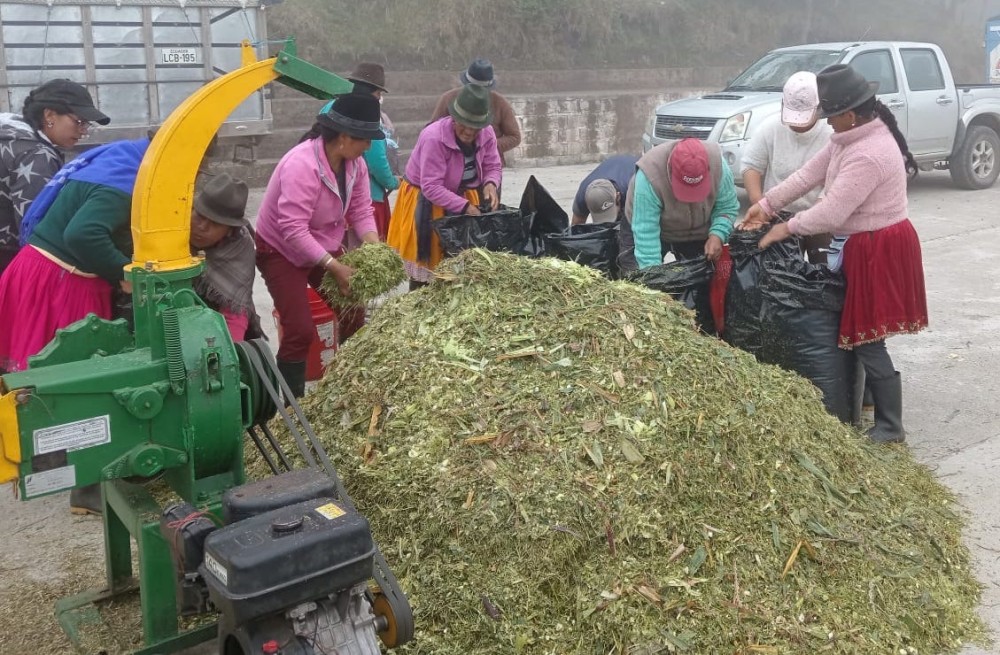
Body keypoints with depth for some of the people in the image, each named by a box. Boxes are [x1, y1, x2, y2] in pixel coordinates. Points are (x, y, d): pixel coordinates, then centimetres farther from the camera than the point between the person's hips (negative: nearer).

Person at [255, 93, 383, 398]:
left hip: (324, 248, 8)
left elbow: (361, 210, -4)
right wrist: (335, 268, -34)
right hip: (281, 252, -8)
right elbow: (294, 232, -35)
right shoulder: (302, 165, -32)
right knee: (301, 330, -16)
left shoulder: (354, 162, -8)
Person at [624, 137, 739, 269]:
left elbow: (727, 207, -14)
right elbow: (645, 231, -37)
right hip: (659, 233, -3)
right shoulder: (649, 176, -39)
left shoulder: (717, 165, -29)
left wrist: (717, 235, -32)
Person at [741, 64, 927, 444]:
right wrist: (767, 205, 7)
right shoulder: (855, 134, 5)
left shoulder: (868, 155, -27)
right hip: (869, 244, 10)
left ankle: (890, 427, 6)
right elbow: (811, 173, 9)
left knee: (866, 340, -4)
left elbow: (830, 214, -26)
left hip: (879, 249, -10)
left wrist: (787, 229, -12)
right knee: (857, 332, 18)